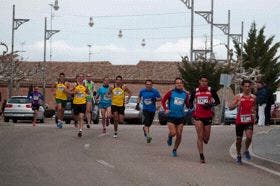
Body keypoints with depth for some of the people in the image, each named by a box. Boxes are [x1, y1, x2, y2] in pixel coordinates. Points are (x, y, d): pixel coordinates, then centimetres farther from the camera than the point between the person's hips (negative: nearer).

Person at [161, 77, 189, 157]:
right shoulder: (171, 93, -2)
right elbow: (163, 101, 6)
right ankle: (169, 137, 22)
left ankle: (174, 150, 21)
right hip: (171, 116, -2)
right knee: (173, 133, -15)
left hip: (180, 117, 2)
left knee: (179, 135, 3)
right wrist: (165, 109, -9)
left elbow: (187, 104, 14)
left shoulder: (185, 94, 5)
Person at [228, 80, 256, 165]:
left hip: (249, 120, 1)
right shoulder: (238, 97, -4)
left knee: (249, 137, -21)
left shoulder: (253, 97, 5)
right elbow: (230, 106, -11)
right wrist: (236, 104, -31)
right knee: (239, 139, 8)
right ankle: (238, 156, 28)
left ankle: (246, 151, 5)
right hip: (239, 120, -1)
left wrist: (254, 110, 3)